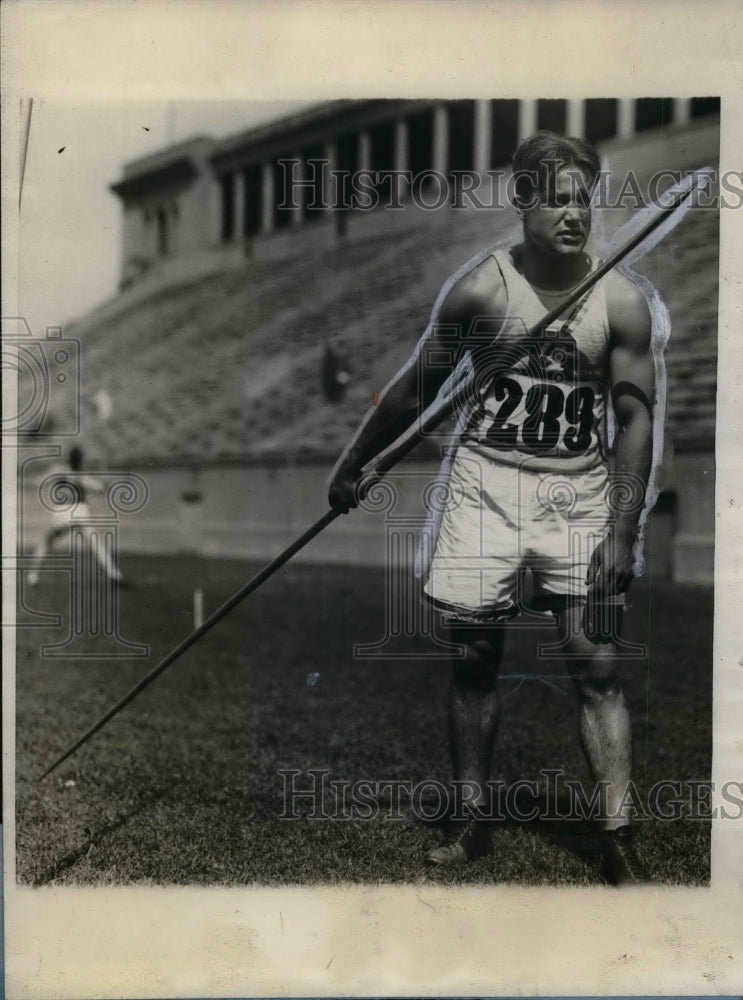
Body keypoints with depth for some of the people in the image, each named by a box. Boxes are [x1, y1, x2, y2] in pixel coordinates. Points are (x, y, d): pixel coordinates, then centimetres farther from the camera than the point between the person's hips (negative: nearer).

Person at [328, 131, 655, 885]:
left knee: (596, 663, -4)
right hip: (487, 483, 1)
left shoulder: (621, 302, -5)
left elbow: (635, 419, -4)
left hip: (578, 491, 0)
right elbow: (417, 384, 6)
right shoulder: (481, 288, -4)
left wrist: (622, 532, -10)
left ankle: (620, 844, 5)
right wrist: (353, 462, 11)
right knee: (474, 657, 5)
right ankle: (474, 823, 21)